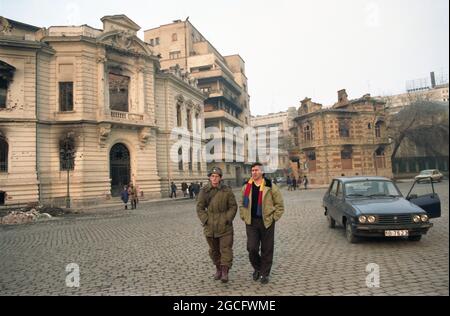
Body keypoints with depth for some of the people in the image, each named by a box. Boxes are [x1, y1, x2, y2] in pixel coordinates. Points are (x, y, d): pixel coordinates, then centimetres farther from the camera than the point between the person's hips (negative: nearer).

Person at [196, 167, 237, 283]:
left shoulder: (227, 190, -5)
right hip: (210, 227, 3)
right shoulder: (204, 191, -1)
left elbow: (233, 206, 0)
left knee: (226, 248, -1)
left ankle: (225, 271, 8)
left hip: (225, 227, -2)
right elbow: (200, 208, 4)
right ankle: (218, 269, 34)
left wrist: (227, 219, -10)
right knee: (214, 250, 16)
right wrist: (205, 220, -7)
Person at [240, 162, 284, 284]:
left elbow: (279, 204, 1)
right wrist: (244, 217, 6)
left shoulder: (271, 187, -4)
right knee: (252, 248, -3)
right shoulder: (246, 187, 6)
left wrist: (274, 218, -4)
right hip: (251, 222, 2)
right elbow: (242, 204, 16)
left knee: (267, 249, 6)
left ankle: (265, 273, 24)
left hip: (266, 222, -2)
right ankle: (257, 268, 26)